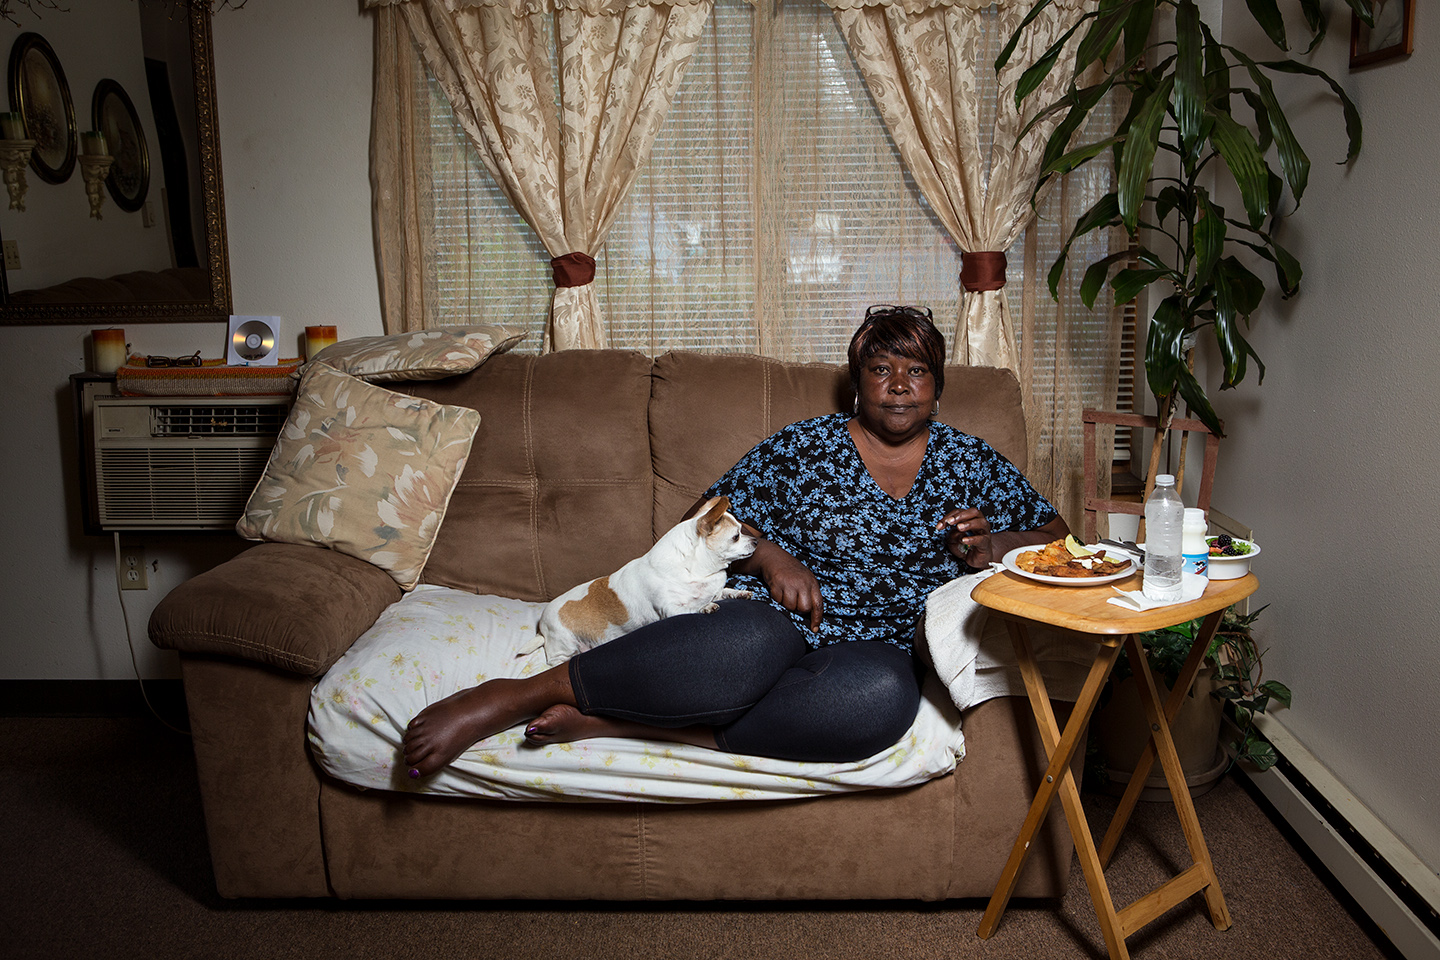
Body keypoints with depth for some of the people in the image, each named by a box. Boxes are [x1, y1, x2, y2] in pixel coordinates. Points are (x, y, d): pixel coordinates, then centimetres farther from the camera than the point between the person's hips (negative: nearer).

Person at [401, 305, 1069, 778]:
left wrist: (993, 547, -1)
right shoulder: (806, 446, 10)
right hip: (772, 615, -1)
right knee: (755, 641, -42)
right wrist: (768, 556, -9)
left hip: (873, 650, 2)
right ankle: (516, 697, -33)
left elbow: (1057, 536, 20)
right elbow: (707, 517, 10)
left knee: (882, 694, -39)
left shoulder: (971, 462, 17)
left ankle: (613, 721, -35)